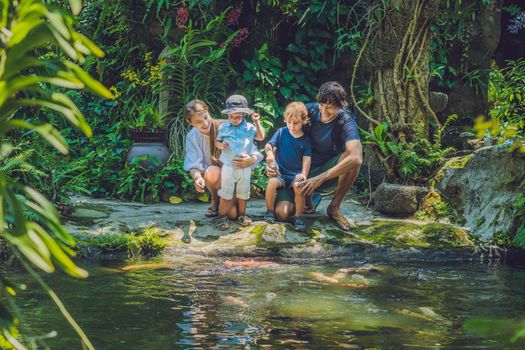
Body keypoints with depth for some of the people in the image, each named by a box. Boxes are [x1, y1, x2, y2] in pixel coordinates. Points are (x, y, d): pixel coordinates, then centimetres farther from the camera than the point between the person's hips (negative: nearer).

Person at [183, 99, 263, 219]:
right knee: (211, 172, -35)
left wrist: (251, 160, -47)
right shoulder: (192, 137, -10)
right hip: (215, 177, 2)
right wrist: (197, 178, -37)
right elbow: (194, 165, -12)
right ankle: (215, 201, -3)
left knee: (233, 214, -20)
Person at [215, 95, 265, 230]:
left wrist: (257, 122, -17)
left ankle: (242, 215, 27)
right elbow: (217, 141, 4)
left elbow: (261, 137, -10)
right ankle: (222, 217, 9)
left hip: (245, 166, 2)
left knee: (243, 192, 13)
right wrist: (221, 145, -19)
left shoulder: (249, 127, -3)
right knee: (226, 193, 1)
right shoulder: (224, 127, -3)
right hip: (229, 166, -2)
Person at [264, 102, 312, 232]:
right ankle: (270, 211, -6)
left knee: (299, 186, -33)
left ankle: (298, 217, -17)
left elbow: (307, 158, -1)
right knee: (272, 182, -31)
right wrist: (269, 153, -26)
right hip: (280, 172, 1)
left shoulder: (305, 140, 4)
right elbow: (268, 145, -2)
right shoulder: (281, 132, 4)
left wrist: (304, 173, -18)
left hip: (296, 174, -1)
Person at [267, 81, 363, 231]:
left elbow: (356, 157, -37)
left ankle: (334, 208, -11)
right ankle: (310, 198, 15)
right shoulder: (309, 110, -13)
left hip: (326, 169, -1)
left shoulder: (345, 120, -21)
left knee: (352, 161, -33)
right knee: (282, 213, -21)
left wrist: (320, 178, -41)